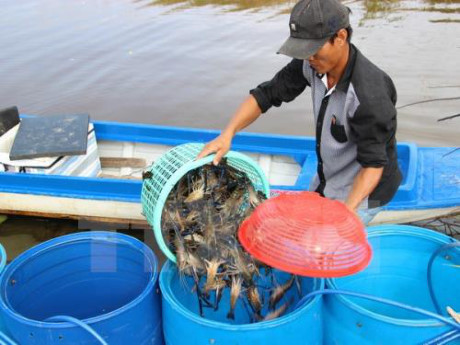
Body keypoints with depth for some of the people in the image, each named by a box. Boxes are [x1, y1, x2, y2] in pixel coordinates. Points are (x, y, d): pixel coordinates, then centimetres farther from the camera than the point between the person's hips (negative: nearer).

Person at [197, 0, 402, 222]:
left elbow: (373, 163, -29)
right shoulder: (312, 65, -14)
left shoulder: (369, 94, -33)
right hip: (327, 183, 7)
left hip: (362, 189, -7)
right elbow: (266, 94, -9)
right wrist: (227, 134, -22)